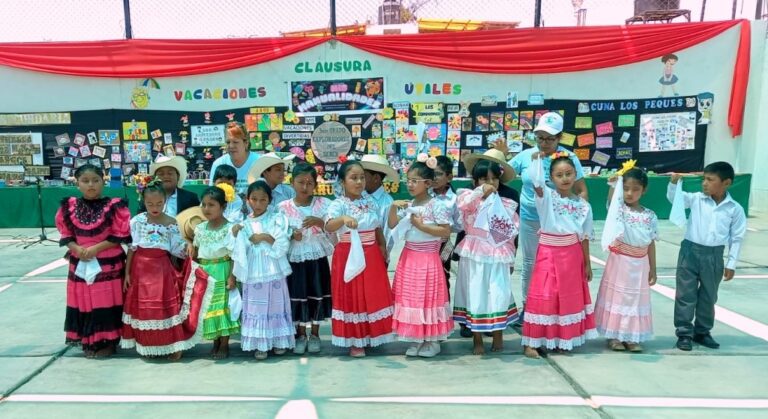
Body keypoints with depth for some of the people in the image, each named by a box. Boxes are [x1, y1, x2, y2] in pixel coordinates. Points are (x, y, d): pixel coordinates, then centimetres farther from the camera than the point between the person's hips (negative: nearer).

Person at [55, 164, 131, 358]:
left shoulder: (114, 206, -8)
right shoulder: (69, 206, 3)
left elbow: (120, 236, -9)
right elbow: (66, 235, 7)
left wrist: (96, 248, -16)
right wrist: (77, 248, -11)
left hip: (109, 264, -3)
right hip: (80, 264, 3)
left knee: (107, 303, 1)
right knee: (84, 302, 9)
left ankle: (108, 342, 15)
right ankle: (88, 342, 23)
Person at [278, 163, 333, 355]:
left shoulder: (323, 204, -2)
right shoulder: (283, 207, -2)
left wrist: (319, 222, -24)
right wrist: (291, 235, -17)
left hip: (317, 259, 0)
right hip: (295, 259, 0)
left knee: (317, 294, 7)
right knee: (297, 296, 6)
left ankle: (315, 334, 24)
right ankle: (301, 334, 23)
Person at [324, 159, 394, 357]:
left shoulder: (370, 202, 7)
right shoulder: (338, 204, -12)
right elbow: (329, 226, -31)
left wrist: (383, 249, 10)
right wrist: (343, 219, -49)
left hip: (371, 256, 5)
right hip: (349, 257, -5)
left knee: (373, 295, 13)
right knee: (352, 297, 3)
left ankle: (370, 335, 31)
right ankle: (355, 341, 16)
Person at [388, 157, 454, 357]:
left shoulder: (436, 205, -12)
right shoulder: (408, 206, 6)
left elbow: (446, 231, -16)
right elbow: (392, 225, 6)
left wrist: (421, 226, -20)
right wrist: (394, 207, -8)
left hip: (428, 259, -6)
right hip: (409, 258, 6)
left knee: (428, 298, 3)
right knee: (410, 298, 10)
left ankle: (433, 341, 17)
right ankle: (417, 339, 23)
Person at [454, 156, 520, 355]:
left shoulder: (506, 204, 5)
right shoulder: (470, 197, -5)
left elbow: (512, 231, 11)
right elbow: (462, 203, -29)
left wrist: (509, 254, 4)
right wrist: (480, 192, -41)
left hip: (498, 257, 3)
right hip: (474, 257, -2)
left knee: (498, 295, 5)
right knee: (476, 295, 4)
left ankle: (498, 335, 25)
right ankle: (477, 340, 15)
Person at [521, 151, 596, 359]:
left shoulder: (582, 204, 3)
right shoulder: (546, 196, -5)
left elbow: (584, 236, 8)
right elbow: (536, 180, -28)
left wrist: (587, 264, 10)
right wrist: (537, 159, -24)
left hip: (573, 255, 4)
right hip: (549, 253, -4)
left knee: (570, 298, 12)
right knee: (544, 297, -5)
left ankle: (563, 339, 28)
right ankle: (531, 342, 3)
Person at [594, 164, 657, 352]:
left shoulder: (650, 216, 1)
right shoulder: (618, 209, -3)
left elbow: (651, 244, 4)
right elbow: (611, 202, -26)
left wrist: (653, 269, 5)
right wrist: (612, 186, -37)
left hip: (639, 265, 2)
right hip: (619, 262, -2)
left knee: (636, 299, 9)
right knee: (616, 296, 4)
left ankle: (631, 337, 21)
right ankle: (613, 336, 15)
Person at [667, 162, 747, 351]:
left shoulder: (735, 209, -2)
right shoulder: (696, 199, -3)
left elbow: (736, 238, 3)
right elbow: (674, 198, -12)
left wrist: (731, 264, 3)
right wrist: (674, 182, -30)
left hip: (714, 256, 1)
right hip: (690, 251, -1)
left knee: (708, 297, 14)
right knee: (685, 295, 2)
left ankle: (702, 332, 30)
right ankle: (684, 333, 13)